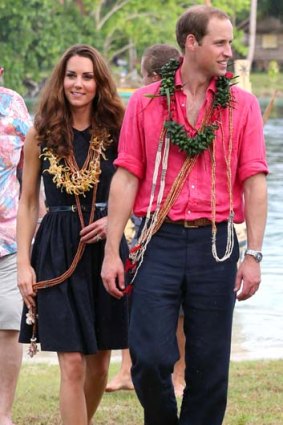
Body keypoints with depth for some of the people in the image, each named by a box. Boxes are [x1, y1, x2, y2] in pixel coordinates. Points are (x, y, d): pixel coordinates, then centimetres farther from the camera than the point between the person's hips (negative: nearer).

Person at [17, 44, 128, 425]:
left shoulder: (116, 131, 2)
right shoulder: (42, 134, 2)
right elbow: (28, 202, 5)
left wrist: (115, 219, -11)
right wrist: (23, 263, -2)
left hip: (105, 248, 1)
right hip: (56, 251, -1)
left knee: (99, 362, 9)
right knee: (72, 364, -8)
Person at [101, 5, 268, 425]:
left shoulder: (243, 104, 6)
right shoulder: (145, 103, 5)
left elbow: (254, 182, 2)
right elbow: (126, 177, 4)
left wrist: (253, 255, -5)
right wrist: (111, 252, -1)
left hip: (215, 245, 1)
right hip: (159, 243, -1)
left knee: (209, 366, 3)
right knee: (150, 359, -6)